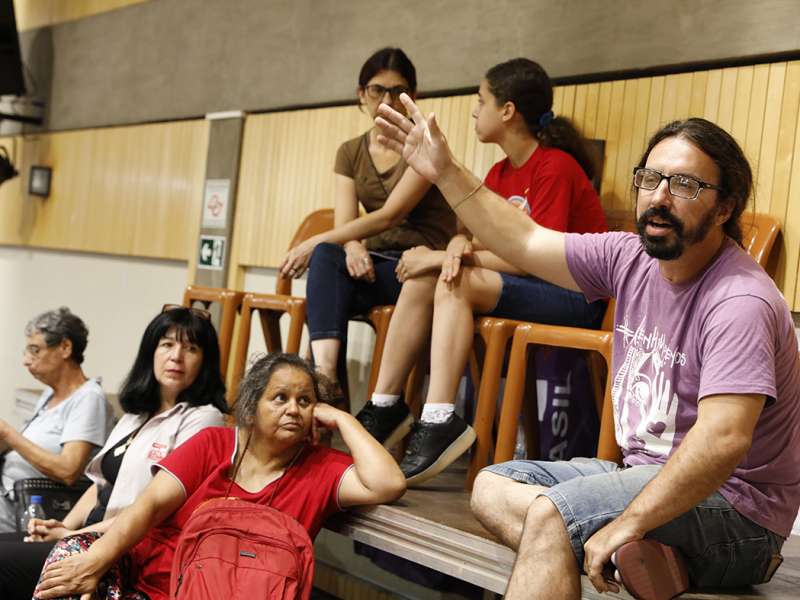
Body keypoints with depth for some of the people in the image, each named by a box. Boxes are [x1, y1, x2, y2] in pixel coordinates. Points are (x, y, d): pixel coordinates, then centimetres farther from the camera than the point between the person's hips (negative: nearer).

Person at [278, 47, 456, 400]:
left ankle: (325, 380, -36)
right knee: (326, 257, -31)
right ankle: (326, 377, -47)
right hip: (374, 263, 4)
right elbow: (344, 223, 0)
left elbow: (388, 215, -14)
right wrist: (353, 248, -25)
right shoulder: (351, 153, 14)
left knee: (324, 254, -31)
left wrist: (315, 243, -17)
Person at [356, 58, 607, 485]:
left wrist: (450, 257, -14)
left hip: (573, 297, -8)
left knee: (456, 283, -27)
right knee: (423, 277, -7)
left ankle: (440, 423, -32)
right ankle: (385, 406, -7)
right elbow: (475, 234, 7)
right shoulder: (500, 174, 13)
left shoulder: (556, 167, -14)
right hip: (526, 288, 8)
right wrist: (458, 246, -19)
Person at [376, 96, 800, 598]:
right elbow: (527, 243, 8)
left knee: (550, 513, -28)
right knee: (493, 488, 6)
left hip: (732, 506, -9)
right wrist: (446, 173, 5)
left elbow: (722, 440, -33)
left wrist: (626, 525, -34)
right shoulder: (631, 258, 1)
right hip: (649, 476, 9)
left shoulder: (740, 302, -22)